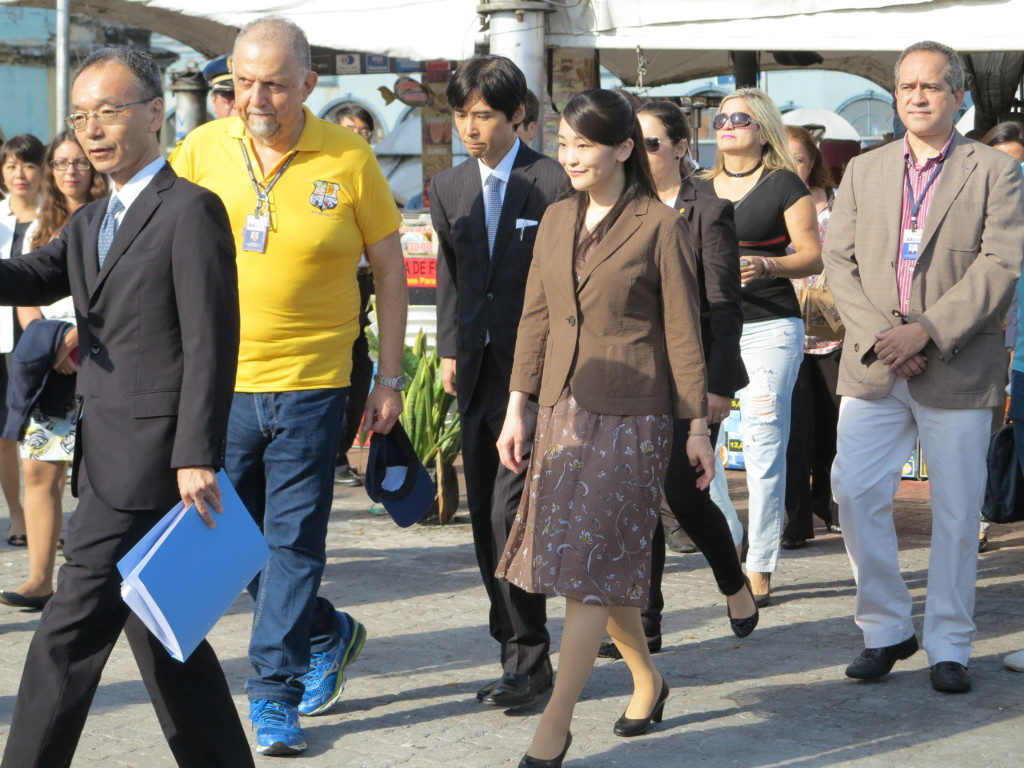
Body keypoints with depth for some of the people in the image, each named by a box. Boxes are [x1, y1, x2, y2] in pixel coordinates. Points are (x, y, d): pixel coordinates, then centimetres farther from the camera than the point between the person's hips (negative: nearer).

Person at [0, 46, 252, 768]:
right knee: (157, 624, 14)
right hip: (108, 457, 9)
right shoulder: (90, 223, 18)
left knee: (72, 631, -7)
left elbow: (210, 346, -15)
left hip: (150, 456, -9)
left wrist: (197, 457, -21)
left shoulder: (192, 209, -8)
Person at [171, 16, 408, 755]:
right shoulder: (201, 150, -1)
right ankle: (327, 633, 35)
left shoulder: (348, 158, -6)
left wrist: (390, 378, 0)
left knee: (294, 542, 0)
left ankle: (274, 692, 12)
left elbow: (390, 268, 2)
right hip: (218, 382, 3)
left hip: (309, 382, -3)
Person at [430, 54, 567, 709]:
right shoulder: (449, 188, 11)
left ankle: (529, 659, -2)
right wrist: (451, 349, 13)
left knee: (510, 513, -12)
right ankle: (517, 643, 17)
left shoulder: (553, 183, -7)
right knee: (484, 518, 8)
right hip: (478, 372, 7)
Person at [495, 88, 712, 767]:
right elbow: (536, 320, 12)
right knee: (598, 566, 10)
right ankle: (647, 679, 30)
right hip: (561, 411, 6)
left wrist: (698, 425, -4)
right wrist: (517, 407, 8)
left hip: (630, 418, -6)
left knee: (591, 568, -8)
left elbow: (683, 330, -5)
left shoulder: (661, 226, -6)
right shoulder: (557, 221, 10)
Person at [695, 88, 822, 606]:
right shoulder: (700, 189, 16)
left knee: (764, 447, -6)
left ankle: (760, 568, -1)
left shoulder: (784, 185, 1)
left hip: (769, 327, -5)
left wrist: (766, 265, -20)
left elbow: (813, 257, -3)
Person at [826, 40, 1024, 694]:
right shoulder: (864, 171, 14)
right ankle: (886, 630, 14)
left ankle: (949, 647, 15)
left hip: (958, 368, -3)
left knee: (957, 511, 2)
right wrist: (877, 337, -9)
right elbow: (840, 259, 6)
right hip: (873, 366, 3)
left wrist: (926, 332, -16)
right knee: (856, 492, -3)